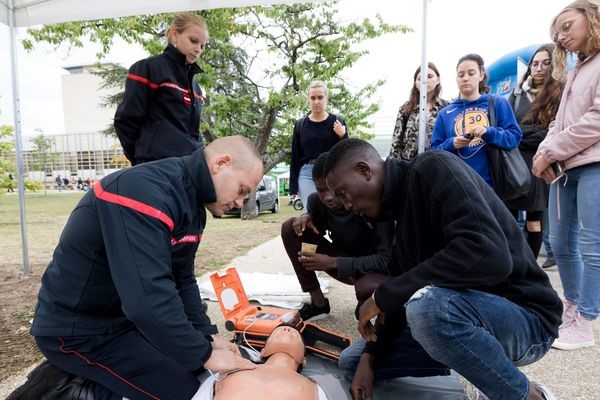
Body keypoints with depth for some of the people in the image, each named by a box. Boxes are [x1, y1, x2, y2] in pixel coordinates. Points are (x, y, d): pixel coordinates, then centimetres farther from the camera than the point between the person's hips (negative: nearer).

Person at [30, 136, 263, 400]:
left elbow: (182, 280, 5)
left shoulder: (191, 203, 1)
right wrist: (204, 355, -24)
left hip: (125, 315, 9)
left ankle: (95, 378, 16)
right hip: (79, 328, -9)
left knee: (193, 364, 12)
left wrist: (208, 338, -4)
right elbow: (148, 297, -36)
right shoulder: (144, 191, -30)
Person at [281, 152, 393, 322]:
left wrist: (332, 262, -34)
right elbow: (316, 229, 10)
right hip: (344, 261, 5)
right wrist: (307, 217, -15)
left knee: (367, 288, -42)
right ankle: (318, 303, -2)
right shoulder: (316, 201, -12)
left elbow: (387, 258, -29)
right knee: (290, 229, -11)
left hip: (375, 268, -5)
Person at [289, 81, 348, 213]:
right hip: (307, 174, 1)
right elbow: (295, 157, 9)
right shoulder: (300, 124, 8)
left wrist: (342, 136, -13)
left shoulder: (337, 122, 4)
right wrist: (293, 187, 5)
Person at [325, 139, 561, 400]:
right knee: (352, 361, 5)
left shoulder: (433, 168, -19)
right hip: (463, 314, 8)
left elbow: (488, 255, -34)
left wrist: (382, 296, -26)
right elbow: (405, 294, 9)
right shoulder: (402, 207, 8)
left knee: (427, 305, -39)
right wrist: (370, 356, -3)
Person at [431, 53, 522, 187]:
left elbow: (514, 137, -1)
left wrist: (489, 133, -18)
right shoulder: (445, 114, 11)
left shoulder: (498, 103, 7)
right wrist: (451, 144, -12)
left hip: (492, 182, -1)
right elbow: (435, 151, 7)